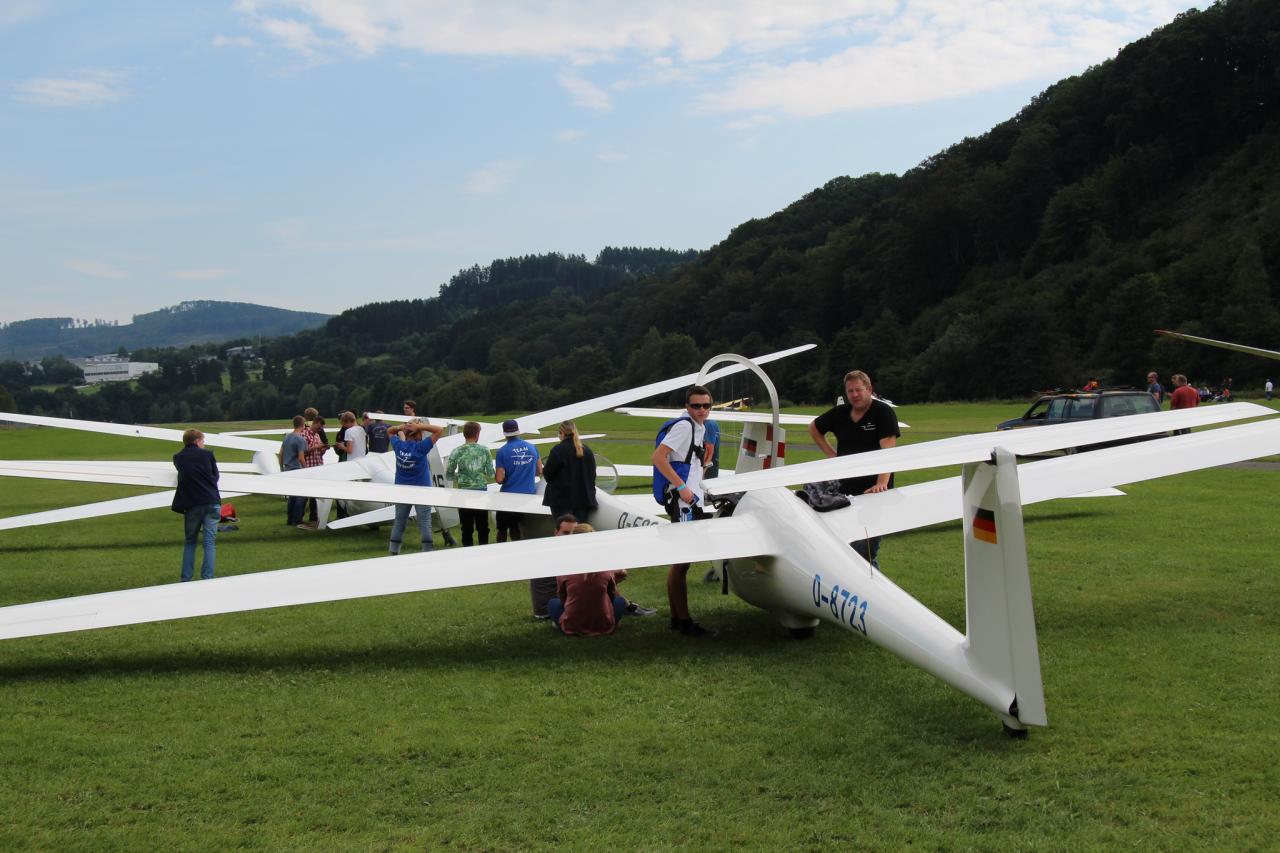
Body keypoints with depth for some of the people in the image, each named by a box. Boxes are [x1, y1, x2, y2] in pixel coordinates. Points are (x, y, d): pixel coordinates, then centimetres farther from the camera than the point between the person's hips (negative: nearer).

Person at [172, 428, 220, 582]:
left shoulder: (177, 458, 8)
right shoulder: (207, 454, 4)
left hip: (191, 505, 2)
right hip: (212, 503, -1)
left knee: (189, 542, 15)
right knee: (209, 543, 0)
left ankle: (186, 579, 12)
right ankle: (207, 578, -5)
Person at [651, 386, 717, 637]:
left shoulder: (700, 427, 16)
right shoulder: (684, 425, -12)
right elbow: (657, 456, -21)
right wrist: (682, 487, -22)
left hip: (693, 500, 10)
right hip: (682, 501, -10)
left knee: (681, 562, 13)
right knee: (681, 562, -8)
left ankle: (677, 619, 19)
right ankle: (684, 621, -6)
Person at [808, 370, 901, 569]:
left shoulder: (884, 412, -9)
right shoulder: (839, 413, 9)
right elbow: (813, 427, 27)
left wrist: (882, 483, -33)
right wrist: (830, 453, 14)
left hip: (872, 492, -6)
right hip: (843, 491, 6)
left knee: (866, 552, -9)